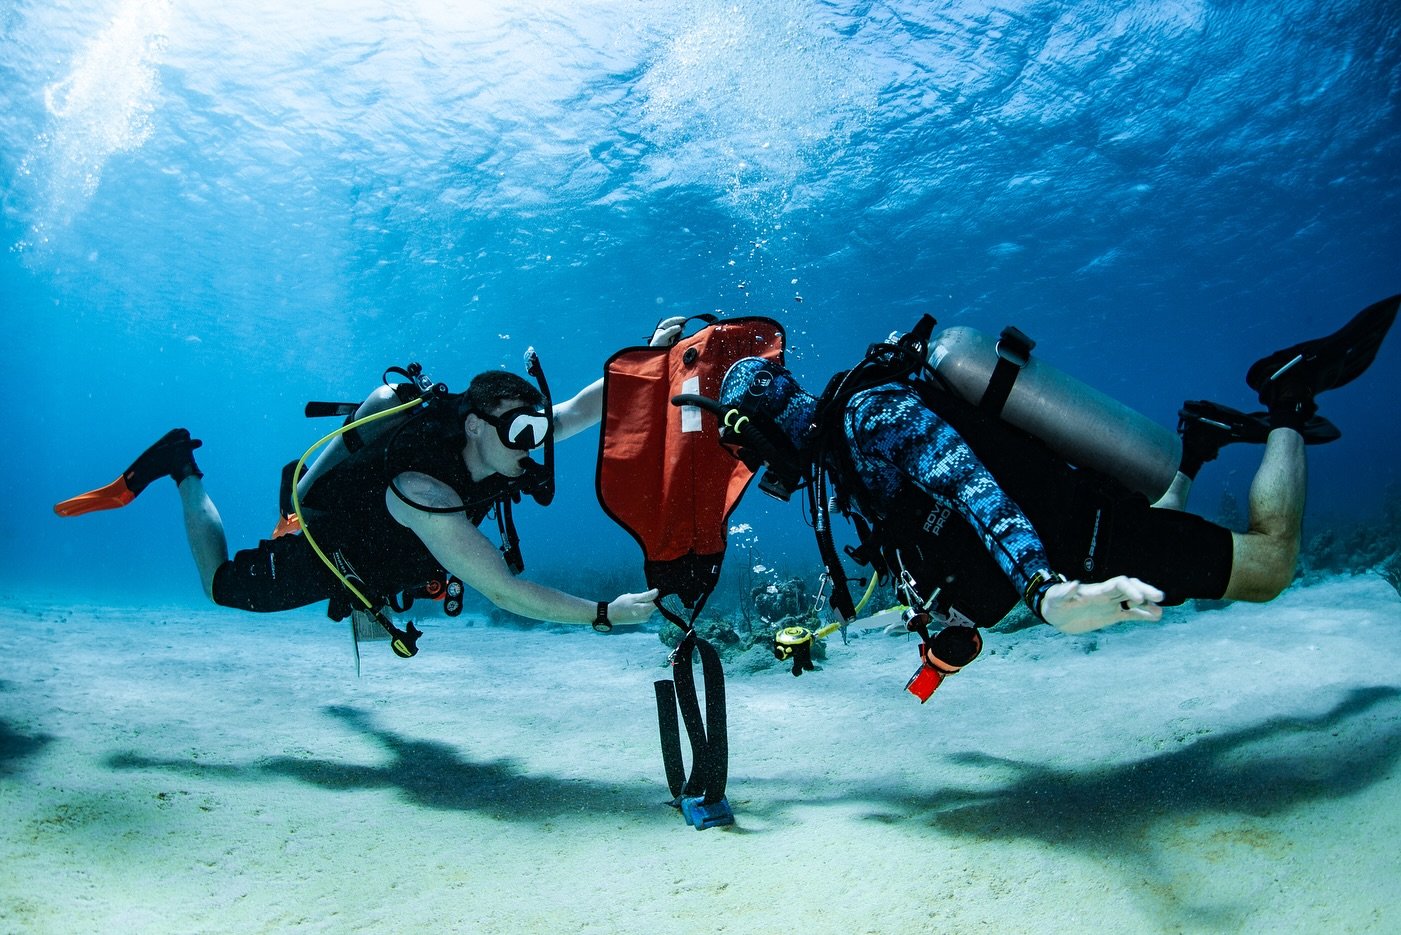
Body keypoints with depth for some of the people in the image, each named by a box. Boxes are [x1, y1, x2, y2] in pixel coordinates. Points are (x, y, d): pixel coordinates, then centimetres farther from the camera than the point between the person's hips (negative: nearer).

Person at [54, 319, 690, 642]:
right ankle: (182, 469, 26)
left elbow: (585, 407, -18)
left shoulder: (501, 446, -24)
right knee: (221, 586, 16)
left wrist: (650, 358, -29)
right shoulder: (423, 490, -46)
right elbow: (502, 591, -48)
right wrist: (604, 613, -49)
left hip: (382, 551, 7)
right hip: (320, 552, -6)